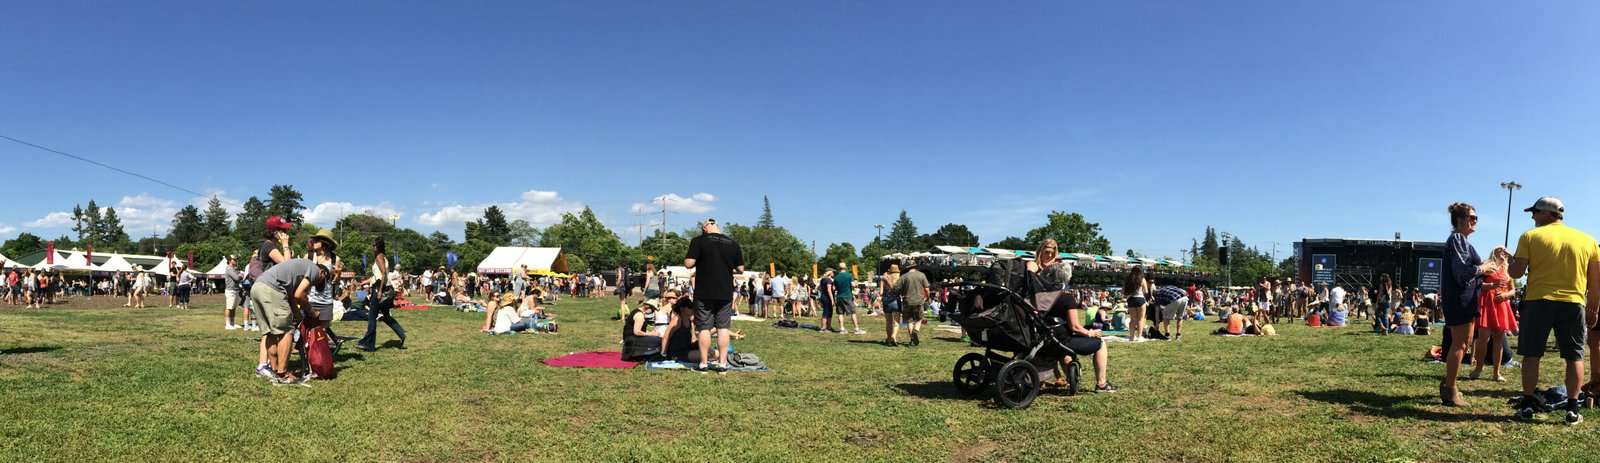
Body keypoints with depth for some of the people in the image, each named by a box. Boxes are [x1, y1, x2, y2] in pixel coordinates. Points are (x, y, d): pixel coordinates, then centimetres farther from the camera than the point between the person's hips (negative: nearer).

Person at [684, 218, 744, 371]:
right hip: (726, 293, 3)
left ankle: (703, 363, 8)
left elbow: (688, 264, -12)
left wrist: (701, 261, 9)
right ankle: (722, 363, 9)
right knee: (723, 327, 8)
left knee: (704, 328, 4)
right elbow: (741, 269, 6)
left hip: (704, 293, -3)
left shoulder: (699, 241, -7)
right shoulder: (733, 244, 4)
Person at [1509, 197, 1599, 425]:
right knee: (1574, 357, 9)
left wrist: (1512, 261, 16)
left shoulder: (1530, 237, -1)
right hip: (1574, 303, 2)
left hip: (1538, 301, -2)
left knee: (1531, 354, 6)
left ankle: (1527, 405, 7)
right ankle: (1572, 409, 7)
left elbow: (1516, 272, -6)